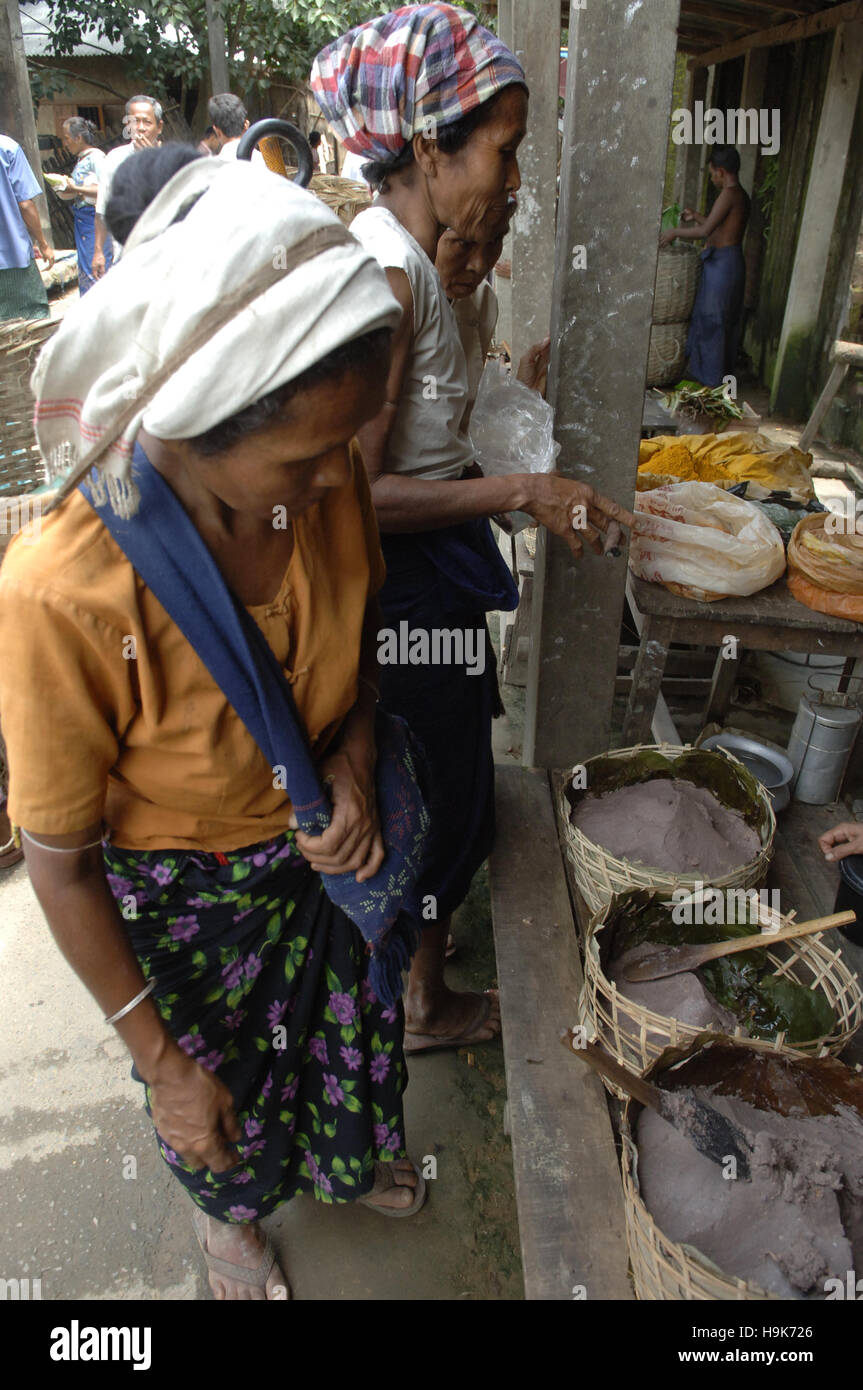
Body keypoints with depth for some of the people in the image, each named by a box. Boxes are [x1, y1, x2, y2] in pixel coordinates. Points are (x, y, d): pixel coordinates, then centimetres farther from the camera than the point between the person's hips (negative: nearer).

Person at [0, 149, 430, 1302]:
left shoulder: (327, 481, -22)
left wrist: (353, 765, -20)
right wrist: (158, 1058, -11)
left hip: (325, 855, 5)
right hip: (184, 902, -4)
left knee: (352, 1037, 31)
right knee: (224, 1101, 27)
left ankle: (348, 1161, 70)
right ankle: (229, 1214, 67)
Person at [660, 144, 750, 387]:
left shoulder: (728, 195, -16)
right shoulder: (742, 196, 14)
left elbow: (705, 231, -22)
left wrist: (675, 232, -12)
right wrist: (696, 217, 29)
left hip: (720, 263, -10)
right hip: (734, 260, 10)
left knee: (710, 319, -4)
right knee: (728, 321, 14)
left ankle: (708, 378, 0)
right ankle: (723, 372, 23)